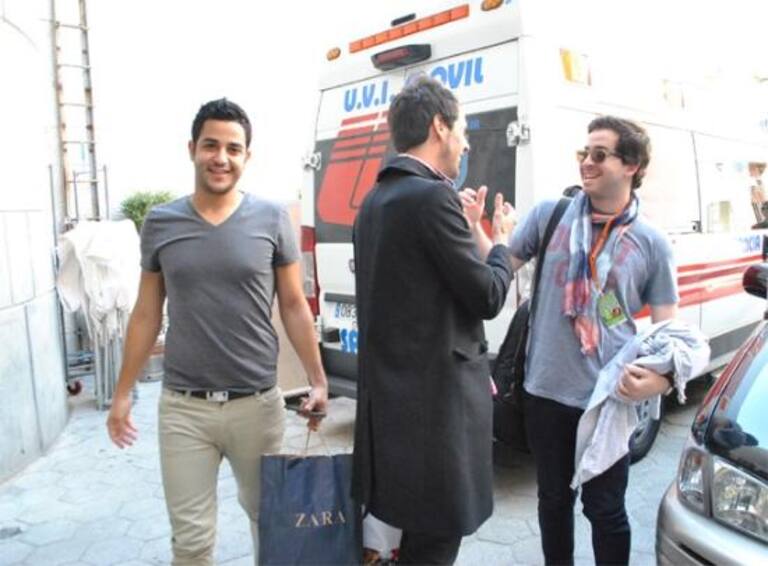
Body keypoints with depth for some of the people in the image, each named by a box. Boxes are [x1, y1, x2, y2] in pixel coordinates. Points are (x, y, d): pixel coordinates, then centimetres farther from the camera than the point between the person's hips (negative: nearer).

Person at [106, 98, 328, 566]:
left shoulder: (272, 220, -3)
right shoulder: (160, 224, 1)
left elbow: (294, 306, 1)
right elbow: (147, 314, 7)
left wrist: (318, 380, -1)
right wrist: (123, 393, 8)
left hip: (258, 402, 0)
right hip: (183, 406, 1)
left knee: (269, 517, 18)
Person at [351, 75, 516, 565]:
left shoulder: (375, 200, 11)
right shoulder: (433, 197, -17)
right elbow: (488, 297, -13)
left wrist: (467, 227, 15)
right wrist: (502, 241, 5)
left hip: (389, 391, 9)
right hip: (436, 395, -9)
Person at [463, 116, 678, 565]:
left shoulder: (652, 242, -2)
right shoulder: (549, 214, 0)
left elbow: (667, 325, 0)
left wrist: (663, 377, -19)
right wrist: (475, 228, -12)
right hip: (547, 390, 2)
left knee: (605, 509, 13)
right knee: (554, 499, 19)